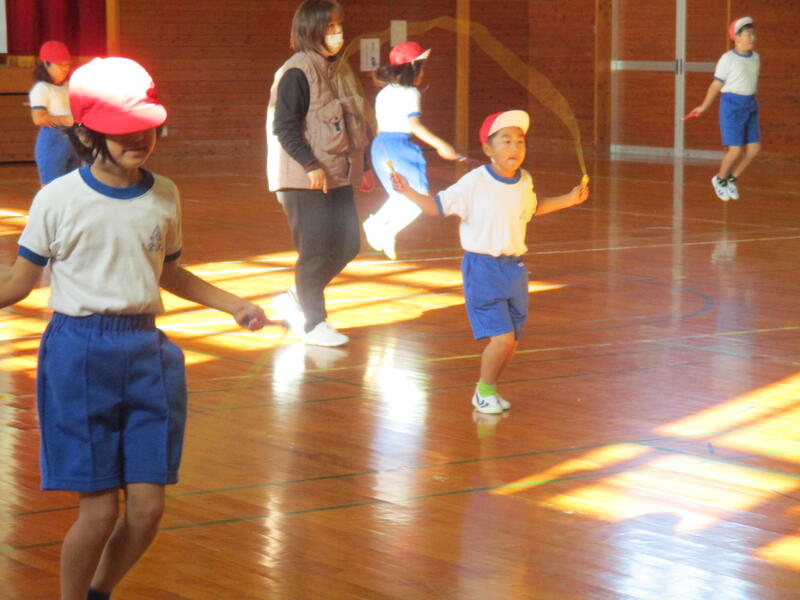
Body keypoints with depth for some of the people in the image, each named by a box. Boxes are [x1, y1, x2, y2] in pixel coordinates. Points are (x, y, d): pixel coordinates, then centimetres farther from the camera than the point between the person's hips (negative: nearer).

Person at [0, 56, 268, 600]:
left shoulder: (164, 196, 6)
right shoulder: (59, 200, -6)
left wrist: (235, 305, 19)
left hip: (147, 352, 4)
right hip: (78, 353, -4)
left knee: (148, 507, 3)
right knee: (99, 509, -4)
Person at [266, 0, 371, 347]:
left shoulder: (333, 70, 13)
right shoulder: (297, 73, -13)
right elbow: (284, 127, -19)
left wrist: (359, 162, 18)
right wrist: (311, 166, -24)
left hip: (336, 177, 9)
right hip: (306, 179, -9)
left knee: (347, 245, 10)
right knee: (316, 250, -3)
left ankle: (295, 300, 24)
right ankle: (313, 323, 11)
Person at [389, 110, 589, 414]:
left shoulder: (524, 182, 5)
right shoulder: (474, 183, -12)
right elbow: (438, 206, -8)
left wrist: (570, 199, 24)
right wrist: (408, 192, -23)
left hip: (515, 268, 6)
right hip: (482, 267, -6)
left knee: (511, 341, 10)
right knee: (502, 337, -14)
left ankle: (487, 389, 31)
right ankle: (484, 392, 8)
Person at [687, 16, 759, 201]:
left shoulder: (755, 57, 7)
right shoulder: (727, 59, -10)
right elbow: (716, 85, -3)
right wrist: (704, 107, -1)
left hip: (750, 106, 6)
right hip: (731, 106, -6)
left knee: (754, 148, 1)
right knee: (736, 150, -7)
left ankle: (732, 179, 22)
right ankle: (720, 179, 20)